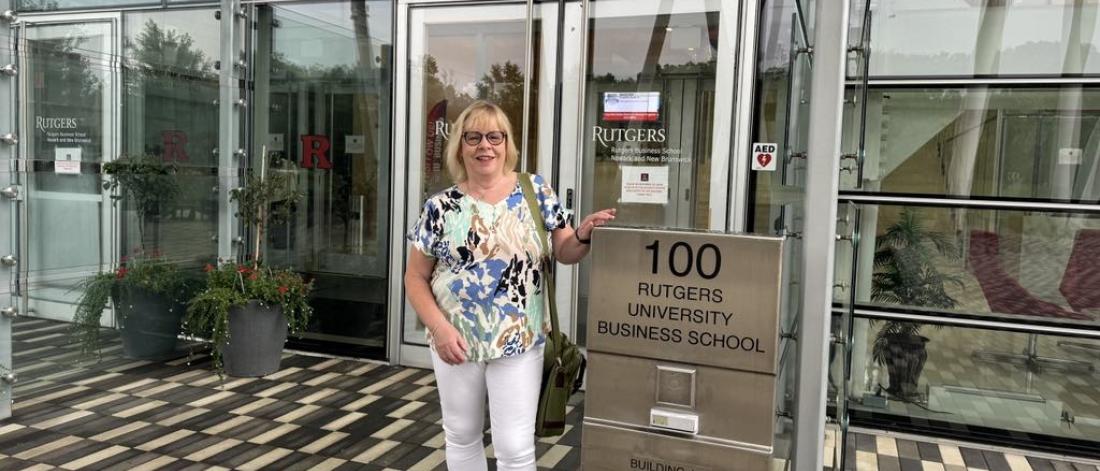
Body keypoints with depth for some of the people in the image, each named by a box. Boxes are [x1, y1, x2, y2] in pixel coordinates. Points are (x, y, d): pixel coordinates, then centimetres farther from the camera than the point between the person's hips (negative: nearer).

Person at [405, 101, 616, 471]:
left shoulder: (535, 191, -2)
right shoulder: (441, 207, -3)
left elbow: (565, 252, 4)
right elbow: (415, 278, 1)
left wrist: (583, 236, -18)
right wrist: (439, 328, -12)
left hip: (519, 342, -1)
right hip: (456, 342, 1)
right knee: (461, 436, 19)